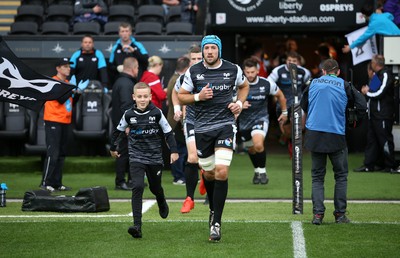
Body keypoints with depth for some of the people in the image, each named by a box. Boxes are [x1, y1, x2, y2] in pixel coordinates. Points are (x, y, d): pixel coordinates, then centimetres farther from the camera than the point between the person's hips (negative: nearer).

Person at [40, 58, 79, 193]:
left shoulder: (67, 83, 16)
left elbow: (72, 101, 17)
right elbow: (61, 99, -18)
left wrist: (78, 92, 2)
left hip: (65, 122, 9)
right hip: (53, 122, -9)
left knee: (61, 154, 8)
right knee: (52, 153, -12)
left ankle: (57, 183, 12)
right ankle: (45, 183, -11)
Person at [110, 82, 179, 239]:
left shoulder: (156, 113, -7)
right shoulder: (129, 115, -5)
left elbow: (168, 132, 1)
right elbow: (118, 131, 13)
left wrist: (174, 151, -4)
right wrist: (113, 148, 22)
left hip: (155, 157, 1)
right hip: (136, 158, -1)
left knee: (155, 187, 17)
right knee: (137, 187, -18)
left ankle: (162, 205, 55)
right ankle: (137, 226, -22)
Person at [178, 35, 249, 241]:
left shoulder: (233, 70, 0)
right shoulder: (193, 72, -1)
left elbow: (244, 86, 21)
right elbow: (181, 96, 6)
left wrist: (239, 103, 3)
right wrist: (198, 96, -12)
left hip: (225, 125, -2)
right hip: (202, 128, 2)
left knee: (222, 172, -16)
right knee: (208, 174, 11)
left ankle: (216, 223, -12)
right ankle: (213, 208, 41)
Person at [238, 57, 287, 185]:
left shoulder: (267, 84, -10)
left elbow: (280, 95, 8)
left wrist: (284, 112, 16)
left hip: (261, 118, -3)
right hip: (244, 121, 3)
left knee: (258, 144, -27)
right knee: (251, 149, 16)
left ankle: (262, 171, -8)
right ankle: (257, 171, 43)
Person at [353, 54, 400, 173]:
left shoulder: (385, 75, -14)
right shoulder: (376, 75, 15)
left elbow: (380, 93, -19)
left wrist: (367, 92, -5)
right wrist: (367, 90, 3)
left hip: (383, 115, -9)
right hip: (374, 113, 9)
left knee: (385, 140, -4)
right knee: (371, 139, 10)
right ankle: (368, 165, 15)